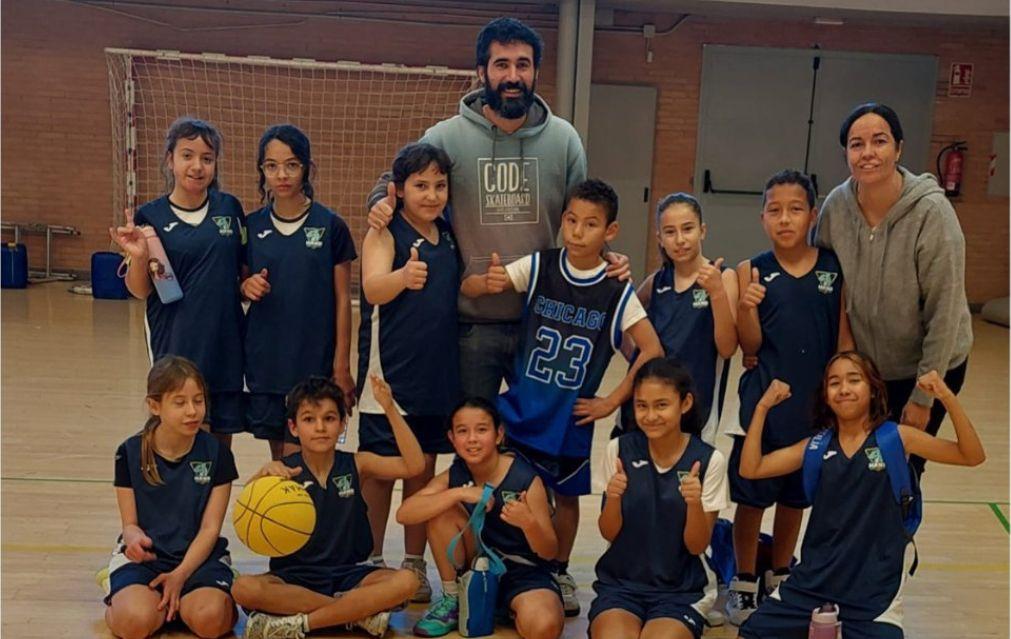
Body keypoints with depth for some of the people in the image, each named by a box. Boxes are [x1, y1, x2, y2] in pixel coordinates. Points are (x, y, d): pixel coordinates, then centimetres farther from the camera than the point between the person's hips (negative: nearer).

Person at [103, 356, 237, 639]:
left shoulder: (217, 453, -4)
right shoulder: (130, 453, -2)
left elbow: (210, 528, -5)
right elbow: (129, 522, 0)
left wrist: (180, 575, -17)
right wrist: (135, 537, -25)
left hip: (199, 556, -1)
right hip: (145, 555, 1)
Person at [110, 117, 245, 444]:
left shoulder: (229, 207, 3)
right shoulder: (150, 216, -3)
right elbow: (140, 291, -1)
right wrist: (139, 256, -19)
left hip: (225, 340, 2)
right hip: (175, 343, -2)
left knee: (222, 434, 10)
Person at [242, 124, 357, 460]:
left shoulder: (330, 225, -4)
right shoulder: (252, 226, 4)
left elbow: (342, 299, -3)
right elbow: (243, 285, 14)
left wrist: (341, 366, -5)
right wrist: (247, 287, -11)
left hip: (314, 360, -3)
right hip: (265, 360, 3)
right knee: (278, 459, 12)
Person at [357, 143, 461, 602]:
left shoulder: (449, 235, 6)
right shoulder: (385, 234, -10)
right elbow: (373, 288, -28)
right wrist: (403, 276, -48)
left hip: (438, 373, 5)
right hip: (389, 372, -5)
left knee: (424, 469, 12)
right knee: (379, 469, 5)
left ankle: (415, 563, 24)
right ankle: (372, 562, 20)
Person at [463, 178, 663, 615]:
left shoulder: (617, 291, -9)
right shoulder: (538, 267, -7)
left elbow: (652, 350, -8)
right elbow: (467, 288, -12)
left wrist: (613, 401, -9)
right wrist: (489, 283, -35)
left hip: (572, 416, 1)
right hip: (520, 410, 0)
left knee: (566, 495, 16)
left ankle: (560, 574, 37)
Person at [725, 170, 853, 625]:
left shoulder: (836, 269, -2)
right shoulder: (752, 271, -7)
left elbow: (844, 340, 4)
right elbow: (750, 346, -8)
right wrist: (747, 307, -25)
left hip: (815, 405, 2)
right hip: (762, 404, -2)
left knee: (796, 497, 17)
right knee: (751, 496, 9)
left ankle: (779, 577, 38)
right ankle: (744, 582, 29)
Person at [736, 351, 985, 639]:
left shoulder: (896, 438, -3)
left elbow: (972, 456, -8)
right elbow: (750, 468, -1)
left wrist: (948, 398, -20)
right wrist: (763, 407, -6)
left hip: (875, 587, -2)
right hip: (813, 579, 2)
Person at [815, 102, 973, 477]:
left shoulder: (931, 213, -24)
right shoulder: (836, 206, -13)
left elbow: (944, 313, -20)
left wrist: (923, 396, -15)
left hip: (928, 366, -3)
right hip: (864, 365, 3)